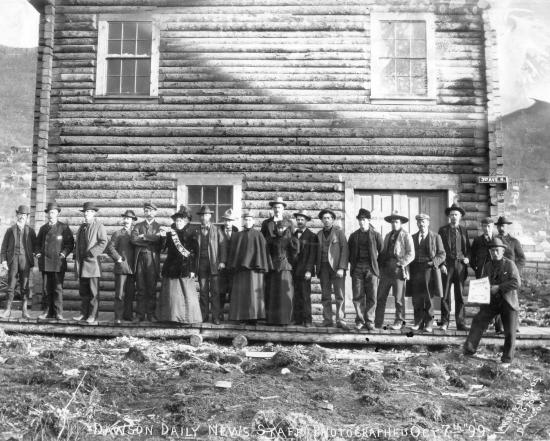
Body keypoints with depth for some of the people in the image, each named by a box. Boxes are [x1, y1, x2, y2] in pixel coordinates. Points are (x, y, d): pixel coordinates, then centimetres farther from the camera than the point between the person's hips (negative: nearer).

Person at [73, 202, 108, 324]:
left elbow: (103, 242, -12)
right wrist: (76, 256, 14)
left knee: (93, 291, -4)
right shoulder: (82, 227, 19)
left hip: (92, 262, -7)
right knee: (83, 291, 9)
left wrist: (91, 253, -17)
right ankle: (84, 313, 16)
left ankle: (92, 315, 0)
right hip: (81, 263, 7)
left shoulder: (99, 226, -2)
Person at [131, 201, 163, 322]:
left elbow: (158, 239, -9)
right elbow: (133, 239, -2)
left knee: (152, 289, -1)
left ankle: (151, 314, 5)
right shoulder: (138, 225, 16)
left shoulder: (159, 227, 12)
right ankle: (140, 314, 7)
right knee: (140, 289, 2)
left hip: (153, 261, -1)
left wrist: (143, 237, -4)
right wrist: (150, 240, -5)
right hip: (140, 259, 1)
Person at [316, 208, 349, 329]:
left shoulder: (339, 232, 3)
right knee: (325, 296, 3)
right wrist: (317, 268, 4)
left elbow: (345, 250, -4)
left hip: (336, 267, -3)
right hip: (323, 268, 4)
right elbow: (317, 252, 15)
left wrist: (341, 268, -13)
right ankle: (327, 320, 8)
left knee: (340, 295, -7)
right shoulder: (319, 234, 15)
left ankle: (340, 320, -6)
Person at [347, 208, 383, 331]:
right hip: (357, 268, 2)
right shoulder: (353, 235, 13)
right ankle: (360, 321, 6)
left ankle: (370, 321, 5)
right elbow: (348, 251, 20)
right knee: (358, 296, -1)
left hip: (371, 268, -1)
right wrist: (352, 263, 12)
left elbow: (381, 251, 10)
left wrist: (376, 263, 8)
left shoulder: (376, 235, 6)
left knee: (371, 296, -2)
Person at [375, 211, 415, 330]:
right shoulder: (388, 236, 20)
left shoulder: (406, 236, 2)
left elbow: (411, 254, -5)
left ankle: (399, 321, 11)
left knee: (398, 297, -1)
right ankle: (378, 323, 10)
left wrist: (400, 263, -13)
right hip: (385, 270, 6)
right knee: (380, 297, 4)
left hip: (398, 270, -5)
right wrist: (380, 263, 9)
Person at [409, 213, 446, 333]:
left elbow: (442, 254, 4)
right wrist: (409, 267, 2)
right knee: (416, 299, 2)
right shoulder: (413, 237, 15)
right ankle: (418, 322, 12)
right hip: (416, 270, 3)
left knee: (428, 298, -1)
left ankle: (429, 324, 7)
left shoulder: (436, 237, 7)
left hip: (429, 269, -3)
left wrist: (432, 262, -13)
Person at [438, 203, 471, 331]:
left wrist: (467, 258, -1)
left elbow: (468, 248, 17)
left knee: (460, 296, 4)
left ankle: (460, 323, 8)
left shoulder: (463, 230, 14)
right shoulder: (443, 230, 6)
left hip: (460, 265, 2)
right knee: (445, 295, -2)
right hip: (447, 265, -2)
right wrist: (441, 264, -7)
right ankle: (445, 322, 4)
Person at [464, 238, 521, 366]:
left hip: (508, 302, -3)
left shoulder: (510, 264, -6)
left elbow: (517, 283, -15)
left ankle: (507, 358, 17)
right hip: (491, 301, 3)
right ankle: (469, 349, -2)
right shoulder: (487, 266, 7)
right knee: (478, 321, -7)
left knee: (510, 331, 3)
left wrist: (498, 287, -21)